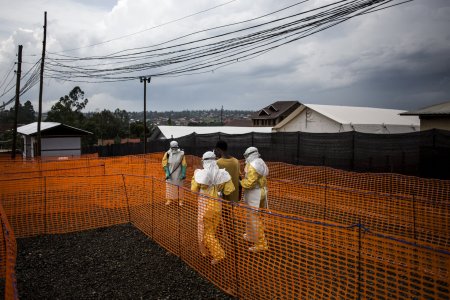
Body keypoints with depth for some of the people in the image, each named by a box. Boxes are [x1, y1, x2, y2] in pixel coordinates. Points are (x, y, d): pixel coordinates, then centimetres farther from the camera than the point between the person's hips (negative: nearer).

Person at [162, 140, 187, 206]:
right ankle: (169, 200, 18)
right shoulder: (168, 154, -7)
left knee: (179, 187, 6)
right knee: (169, 187, 6)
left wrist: (183, 173, -11)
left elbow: (184, 164, -5)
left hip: (178, 174, -1)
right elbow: (165, 164, -4)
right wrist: (167, 173, -12)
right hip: (170, 173, 1)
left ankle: (180, 200, 17)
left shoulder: (181, 154, -8)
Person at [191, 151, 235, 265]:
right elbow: (230, 189, -5)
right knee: (212, 229, 22)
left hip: (205, 205, -4)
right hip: (217, 205, 4)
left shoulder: (201, 174, -16)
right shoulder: (222, 174, -6)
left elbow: (194, 189, -5)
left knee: (206, 231, 7)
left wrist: (195, 176, 6)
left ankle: (218, 254, 1)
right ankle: (208, 249, 38)